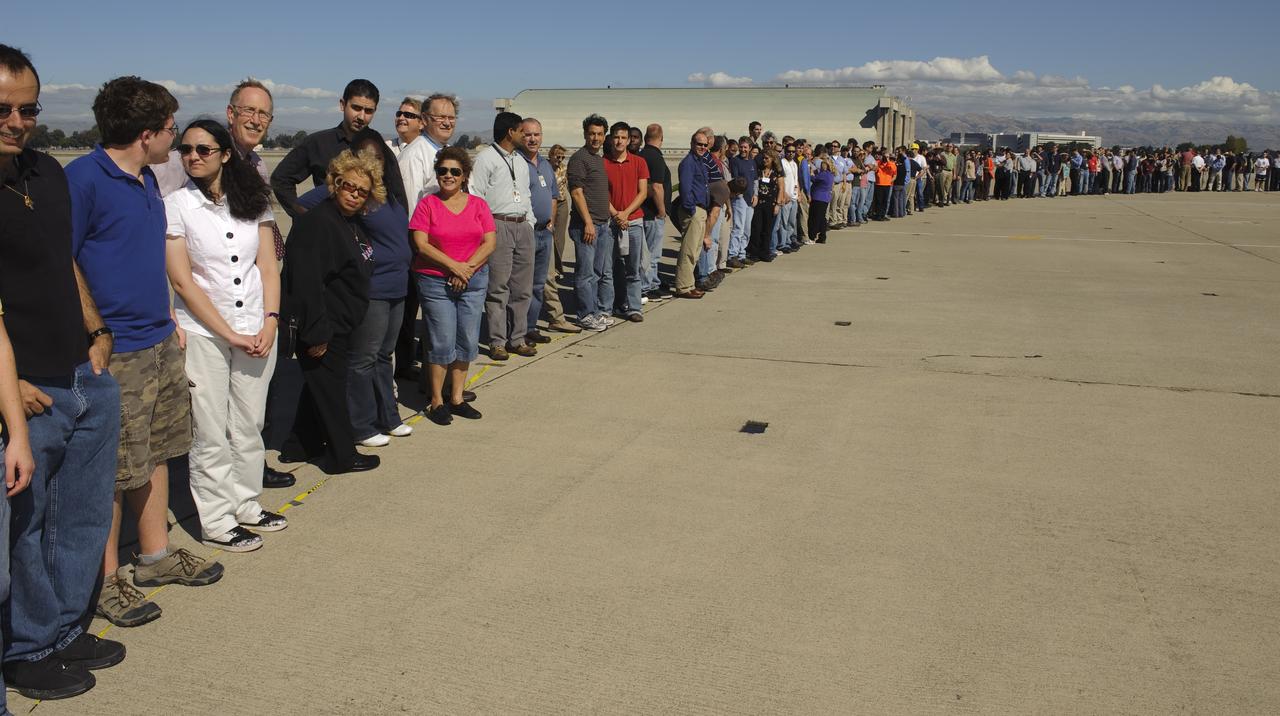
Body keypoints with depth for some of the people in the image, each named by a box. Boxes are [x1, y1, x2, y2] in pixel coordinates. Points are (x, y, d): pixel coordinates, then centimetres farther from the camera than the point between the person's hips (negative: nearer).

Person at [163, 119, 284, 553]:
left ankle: (246, 504, 26)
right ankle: (216, 522, 14)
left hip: (257, 330, 3)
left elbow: (268, 267, 6)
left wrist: (270, 321, -8)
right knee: (212, 433, 2)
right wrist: (229, 334, -12)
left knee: (249, 425, 10)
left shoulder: (253, 201, 6)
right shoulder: (176, 206, -4)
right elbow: (182, 280, -8)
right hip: (204, 333, -3)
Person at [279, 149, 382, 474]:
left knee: (319, 385, 19)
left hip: (338, 325, 10)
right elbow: (307, 283, -26)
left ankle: (300, 445, 33)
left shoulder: (353, 223, 10)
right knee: (330, 389, 2)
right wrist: (317, 333, -26)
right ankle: (342, 456, 14)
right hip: (320, 327, -10)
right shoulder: (317, 222, -20)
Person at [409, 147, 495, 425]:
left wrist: (467, 268, -12)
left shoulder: (478, 204, 7)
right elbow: (421, 245, -9)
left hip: (473, 280, 3)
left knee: (468, 340, 5)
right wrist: (454, 265, -15)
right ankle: (437, 401, 8)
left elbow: (490, 242, 1)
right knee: (443, 341, -5)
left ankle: (457, 398, 18)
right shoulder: (427, 204, -1)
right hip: (435, 281, -3)